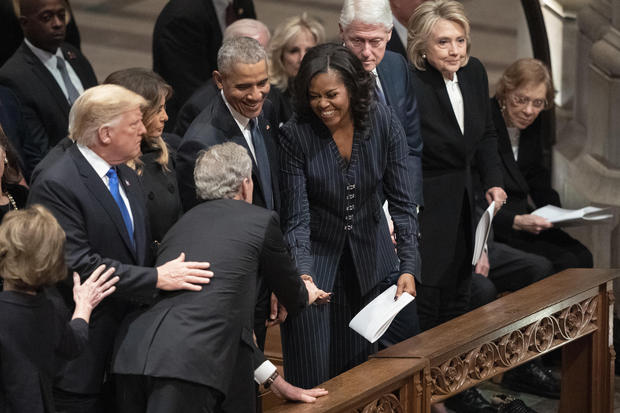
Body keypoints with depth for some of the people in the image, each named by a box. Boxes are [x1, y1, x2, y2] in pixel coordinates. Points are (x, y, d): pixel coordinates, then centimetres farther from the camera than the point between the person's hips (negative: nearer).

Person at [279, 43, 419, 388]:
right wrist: (303, 275, -32)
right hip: (317, 260, -2)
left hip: (369, 260, 2)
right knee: (313, 374, -3)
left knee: (361, 366, 11)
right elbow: (296, 218, -17)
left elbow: (403, 201, -10)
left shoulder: (384, 123, -12)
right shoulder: (296, 135, -17)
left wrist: (408, 268, -19)